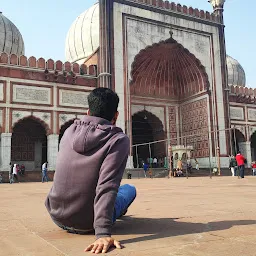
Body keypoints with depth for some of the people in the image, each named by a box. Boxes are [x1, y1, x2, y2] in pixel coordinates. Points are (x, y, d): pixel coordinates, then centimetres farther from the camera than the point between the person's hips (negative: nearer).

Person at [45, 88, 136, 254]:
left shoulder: (70, 131, -1)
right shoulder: (119, 140, -16)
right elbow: (107, 187, -26)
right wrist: (103, 233, -27)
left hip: (57, 216, 5)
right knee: (129, 189, 21)